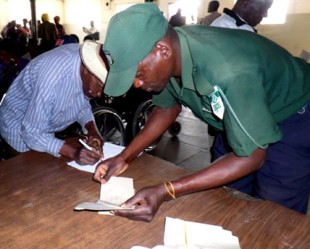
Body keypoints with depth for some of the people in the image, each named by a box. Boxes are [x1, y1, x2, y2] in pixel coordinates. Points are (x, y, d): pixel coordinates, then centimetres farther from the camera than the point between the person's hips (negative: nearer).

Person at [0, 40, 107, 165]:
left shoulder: (89, 59, -18)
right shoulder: (52, 76, -40)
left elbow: (82, 104, -4)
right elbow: (32, 134, -32)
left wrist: (92, 129, -22)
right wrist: (73, 152, -44)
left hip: (44, 128, 6)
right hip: (19, 131, -6)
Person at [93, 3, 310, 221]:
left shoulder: (230, 72, -40)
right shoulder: (168, 55, -19)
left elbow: (252, 157, -30)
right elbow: (168, 107, -2)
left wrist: (165, 192, -36)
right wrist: (125, 157, -11)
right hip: (238, 116, 6)